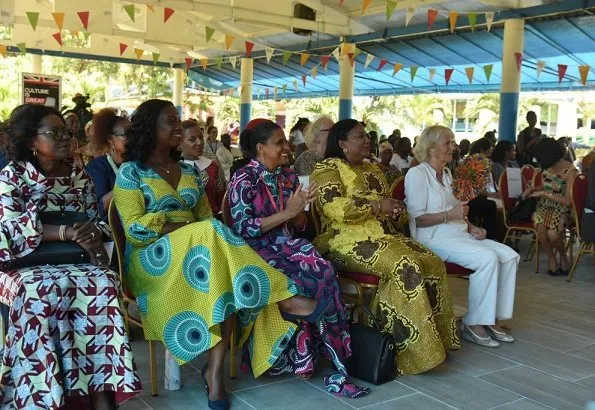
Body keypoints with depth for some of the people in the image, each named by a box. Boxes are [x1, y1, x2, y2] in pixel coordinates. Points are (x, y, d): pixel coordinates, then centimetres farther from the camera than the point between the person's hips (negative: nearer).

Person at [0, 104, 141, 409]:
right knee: (43, 291, -36)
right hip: (26, 265, -3)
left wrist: (93, 236, -11)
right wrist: (67, 232, -21)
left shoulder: (79, 175, 13)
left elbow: (94, 223, 14)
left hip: (74, 262, 3)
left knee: (103, 283, -29)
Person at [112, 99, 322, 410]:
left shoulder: (190, 172, 18)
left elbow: (206, 218, 12)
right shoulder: (131, 172, 0)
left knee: (228, 281, -29)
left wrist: (207, 234, -12)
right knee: (210, 234, -33)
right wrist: (189, 228, -17)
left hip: (200, 249, 5)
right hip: (152, 259, -5)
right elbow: (134, 229, -11)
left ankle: (216, 369, -31)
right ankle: (281, 298, -30)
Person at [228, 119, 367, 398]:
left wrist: (300, 208, -8)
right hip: (258, 250, -6)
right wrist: (286, 212, -16)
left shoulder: (289, 176, 13)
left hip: (288, 246, 6)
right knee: (309, 282, -29)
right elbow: (243, 229, -15)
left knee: (325, 272, -25)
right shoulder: (244, 179, -6)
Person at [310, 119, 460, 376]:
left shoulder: (372, 169, 22)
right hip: (349, 241, -8)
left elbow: (386, 208, 26)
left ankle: (436, 338, -7)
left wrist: (396, 210, 1)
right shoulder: (327, 169, -3)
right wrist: (377, 205, -16)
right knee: (405, 267, -30)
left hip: (384, 236, 8)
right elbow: (334, 208, -20)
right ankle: (415, 348, -22)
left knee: (433, 263, -13)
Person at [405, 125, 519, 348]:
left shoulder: (447, 174, 21)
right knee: (488, 258, -26)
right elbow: (416, 219, -14)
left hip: (458, 234, 9)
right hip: (434, 238, -9)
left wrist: (471, 227, 7)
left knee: (509, 256, -7)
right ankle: (473, 323, -16)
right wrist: (450, 215, -21)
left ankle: (492, 319, -4)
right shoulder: (417, 174, -6)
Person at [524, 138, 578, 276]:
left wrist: (544, 193, -18)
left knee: (552, 234, -32)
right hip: (544, 206, 5)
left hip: (561, 209, -5)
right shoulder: (548, 166, 4)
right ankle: (551, 258, -6)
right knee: (541, 228, -30)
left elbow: (568, 201, -19)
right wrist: (532, 189, 5)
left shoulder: (570, 171, -15)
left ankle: (563, 257, 1)